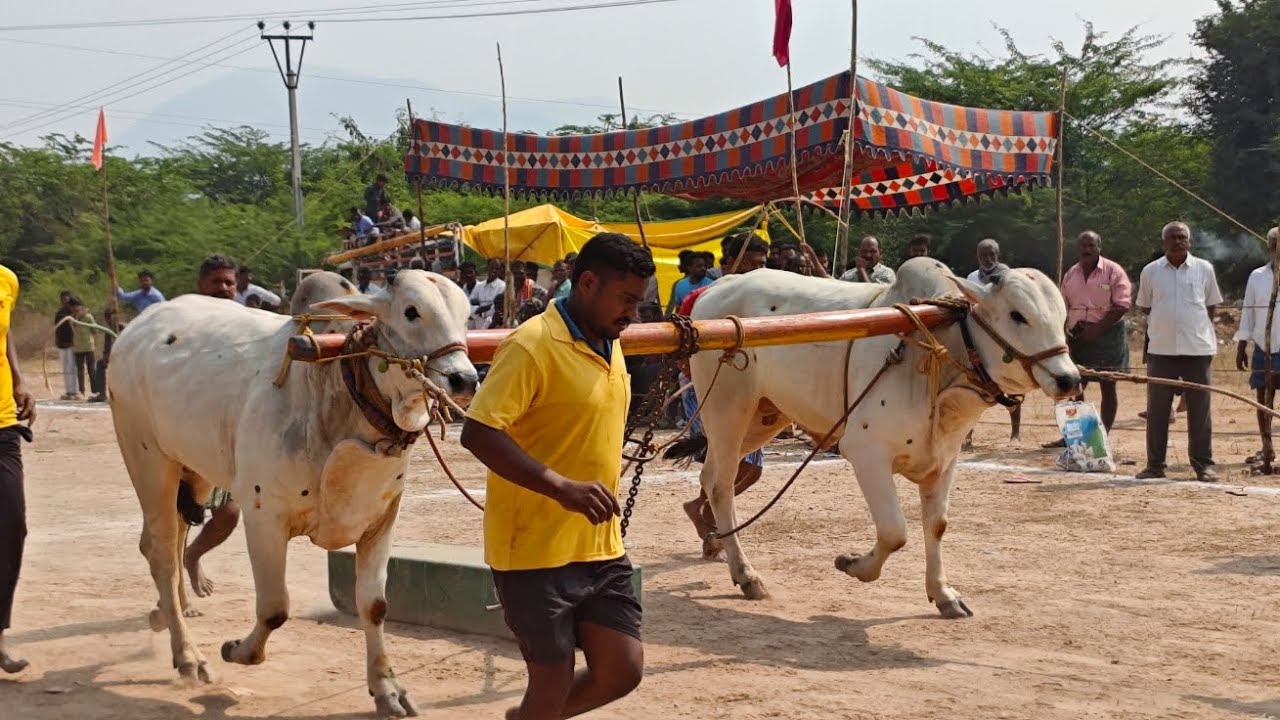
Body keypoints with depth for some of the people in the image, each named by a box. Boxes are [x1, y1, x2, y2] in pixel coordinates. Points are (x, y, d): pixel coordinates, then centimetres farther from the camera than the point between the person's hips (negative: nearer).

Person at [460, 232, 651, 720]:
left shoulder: (610, 345, 11)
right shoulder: (532, 345, -16)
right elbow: (477, 433, -23)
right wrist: (561, 487, -30)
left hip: (601, 550, 8)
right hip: (535, 551, -8)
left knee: (622, 672, 8)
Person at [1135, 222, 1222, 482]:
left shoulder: (1204, 269, 2)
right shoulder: (1150, 271, 3)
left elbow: (1211, 305, 13)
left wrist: (1198, 329, 7)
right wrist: (1163, 325, 8)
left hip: (1198, 349, -1)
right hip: (1161, 350, 1)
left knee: (1199, 410, 2)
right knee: (1157, 410, 4)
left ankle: (1203, 464, 9)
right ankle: (1155, 464, 11)